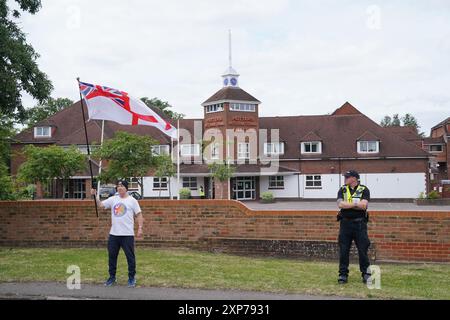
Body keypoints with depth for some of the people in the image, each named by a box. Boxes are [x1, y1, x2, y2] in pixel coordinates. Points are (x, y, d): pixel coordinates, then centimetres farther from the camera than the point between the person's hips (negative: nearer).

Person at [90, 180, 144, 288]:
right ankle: (112, 277, 26)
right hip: (113, 234, 4)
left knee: (130, 256, 3)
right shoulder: (113, 199, 8)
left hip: (127, 234, -4)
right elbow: (100, 205, 3)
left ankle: (131, 278, 14)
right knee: (112, 256, 12)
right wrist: (95, 196, -12)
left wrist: (140, 228, -12)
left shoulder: (132, 200, -3)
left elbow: (139, 215, -3)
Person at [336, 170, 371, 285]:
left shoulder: (364, 190, 0)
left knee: (363, 250, 1)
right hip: (345, 223, 2)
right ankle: (343, 274, 12)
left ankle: (366, 274, 13)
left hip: (359, 223, -2)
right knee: (343, 250, 4)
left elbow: (363, 205, -15)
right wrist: (356, 204, -12)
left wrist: (347, 204, -10)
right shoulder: (342, 190, 8)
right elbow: (340, 204, -8)